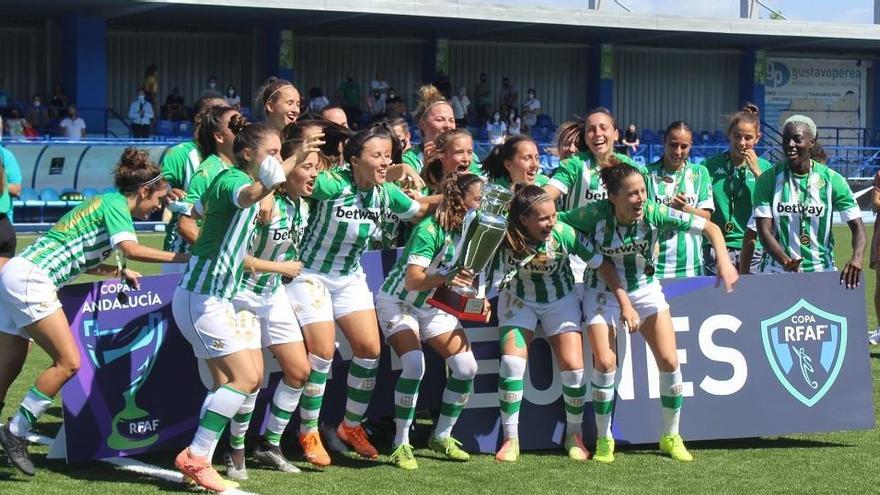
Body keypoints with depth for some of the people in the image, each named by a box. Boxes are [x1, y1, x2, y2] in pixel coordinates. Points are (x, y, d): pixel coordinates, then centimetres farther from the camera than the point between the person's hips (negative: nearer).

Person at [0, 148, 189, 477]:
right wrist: (181, 258, -21)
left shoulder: (105, 204, 22)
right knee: (68, 362, -12)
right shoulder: (114, 204, -6)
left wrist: (119, 272, 23)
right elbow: (130, 249, -23)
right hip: (29, 278, -10)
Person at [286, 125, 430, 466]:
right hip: (311, 274, -6)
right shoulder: (332, 185, -26)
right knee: (323, 352, -11)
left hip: (350, 277, 6)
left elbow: (419, 211, 9)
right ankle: (309, 434, 7)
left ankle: (351, 426, 20)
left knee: (370, 349, 0)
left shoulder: (386, 193, -8)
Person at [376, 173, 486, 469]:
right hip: (399, 302, -7)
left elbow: (469, 276, 5)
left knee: (466, 366, -5)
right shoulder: (430, 229, -27)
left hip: (434, 306, 7)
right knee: (414, 365, -25)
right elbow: (413, 280, -33)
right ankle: (401, 444, -12)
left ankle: (442, 437, 13)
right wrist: (446, 278, -50)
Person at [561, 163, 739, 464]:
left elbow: (708, 227, -20)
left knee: (669, 361, -6)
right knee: (605, 363, -14)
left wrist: (723, 260, -36)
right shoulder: (595, 214, -25)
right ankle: (604, 441, 5)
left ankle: (671, 438, 12)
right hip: (603, 291, -2)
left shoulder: (655, 214, -23)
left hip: (645, 289, 2)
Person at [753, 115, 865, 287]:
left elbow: (857, 226, -4)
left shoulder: (832, 180, 0)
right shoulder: (768, 179, 0)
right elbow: (764, 230, -7)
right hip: (778, 271, 0)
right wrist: (786, 262, -26)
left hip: (822, 271, 0)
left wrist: (856, 258, -26)